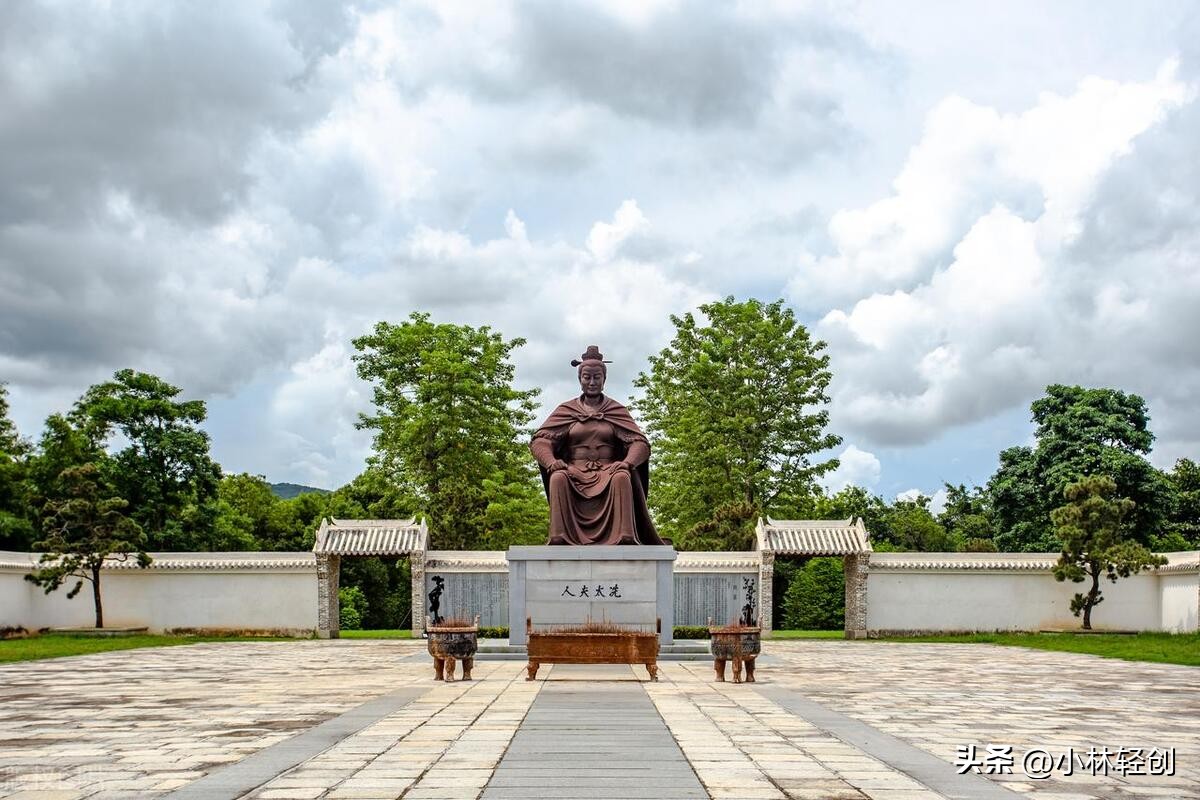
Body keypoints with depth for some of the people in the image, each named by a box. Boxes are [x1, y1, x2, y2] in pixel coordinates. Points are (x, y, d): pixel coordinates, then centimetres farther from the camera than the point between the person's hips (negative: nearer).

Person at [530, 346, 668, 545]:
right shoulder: (566, 410, 16)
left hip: (608, 470, 0)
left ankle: (625, 538, -43)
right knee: (558, 478, -34)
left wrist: (628, 462, -18)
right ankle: (559, 539, -42)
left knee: (622, 477, -35)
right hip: (575, 471, 0)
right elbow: (539, 440, 5)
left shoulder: (617, 410, 15)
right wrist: (551, 461, -17)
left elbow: (640, 443, 4)